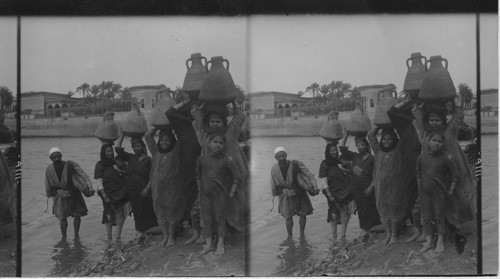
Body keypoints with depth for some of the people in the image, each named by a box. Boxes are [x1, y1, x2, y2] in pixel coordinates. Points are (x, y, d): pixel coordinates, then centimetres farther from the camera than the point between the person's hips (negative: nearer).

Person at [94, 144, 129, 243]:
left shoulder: (117, 162, 9)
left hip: (121, 193, 3)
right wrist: (104, 196, -13)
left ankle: (118, 237, 6)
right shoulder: (100, 165, -1)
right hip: (108, 195, -3)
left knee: (120, 216, -1)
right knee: (109, 216, 0)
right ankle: (109, 237, 9)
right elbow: (99, 182, -6)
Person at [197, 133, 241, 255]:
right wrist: (200, 189, 12)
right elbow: (198, 176, 16)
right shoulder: (202, 159, 1)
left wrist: (231, 194, -7)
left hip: (220, 194, -3)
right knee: (206, 219, 7)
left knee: (220, 219, 5)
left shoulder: (226, 161, -8)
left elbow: (237, 178, -4)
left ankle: (220, 244, 14)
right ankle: (208, 244, 16)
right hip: (205, 194, 3)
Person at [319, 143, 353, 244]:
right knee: (334, 216, 2)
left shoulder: (339, 162, 11)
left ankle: (342, 237, 7)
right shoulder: (324, 164, -3)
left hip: (345, 192, 4)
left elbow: (349, 176, 18)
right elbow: (324, 181, -7)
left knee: (345, 216, 0)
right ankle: (334, 237, 13)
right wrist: (329, 195, -13)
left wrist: (344, 170, -4)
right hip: (334, 194, -4)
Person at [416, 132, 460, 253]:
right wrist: (420, 188, 10)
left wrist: (451, 190, -5)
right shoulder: (421, 158, -1)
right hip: (425, 192, 3)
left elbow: (456, 175, -4)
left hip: (439, 192, -3)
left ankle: (440, 242, 17)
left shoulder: (445, 159, -10)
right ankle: (428, 242, 16)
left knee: (439, 216, 6)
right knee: (426, 217, 7)